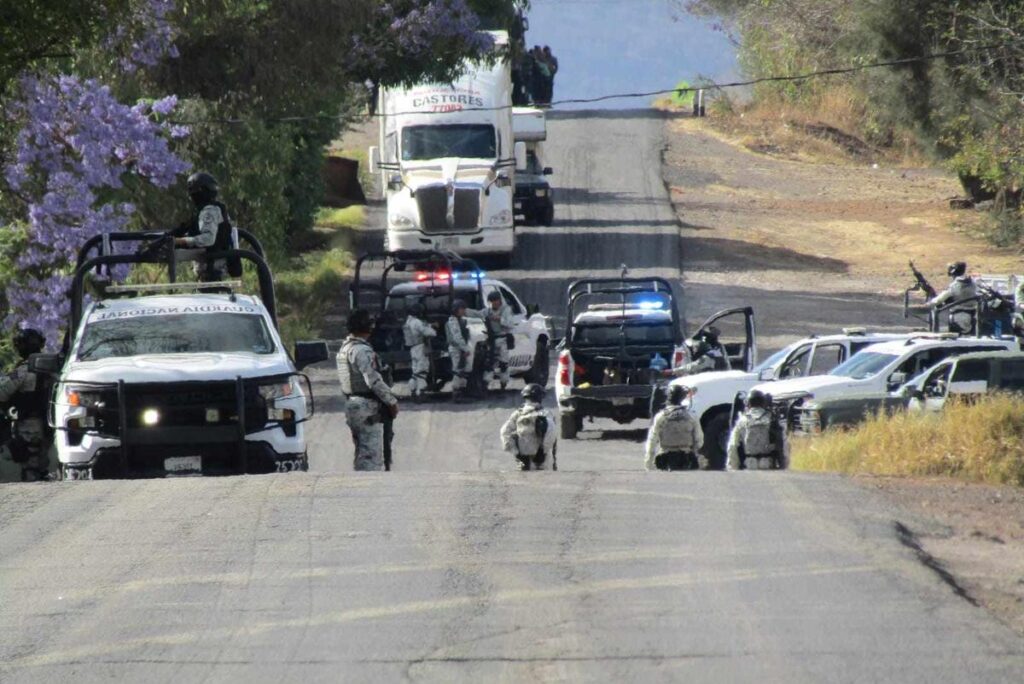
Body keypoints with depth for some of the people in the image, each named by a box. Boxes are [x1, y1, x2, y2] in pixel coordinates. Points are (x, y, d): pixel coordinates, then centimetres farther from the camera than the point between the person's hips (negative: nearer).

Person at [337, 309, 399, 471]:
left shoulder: (345, 347, 13)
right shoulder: (362, 350, -17)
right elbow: (374, 380, -22)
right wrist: (392, 401, -13)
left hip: (351, 403, 10)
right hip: (367, 407, -10)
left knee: (362, 453, 15)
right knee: (372, 456, -9)